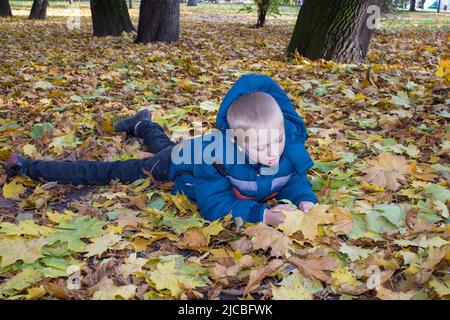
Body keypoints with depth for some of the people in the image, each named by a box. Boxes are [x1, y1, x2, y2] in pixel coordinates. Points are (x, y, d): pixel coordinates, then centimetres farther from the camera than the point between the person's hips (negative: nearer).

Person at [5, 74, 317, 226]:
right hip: (182, 164, -5)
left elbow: (295, 178, -14)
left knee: (164, 147, 38)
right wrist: (261, 213, -50)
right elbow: (214, 204, -41)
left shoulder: (290, 142, -32)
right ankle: (30, 168, 28)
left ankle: (142, 124, 72)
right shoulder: (216, 155, -47)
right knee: (109, 173, 9)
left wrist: (304, 199, -35)